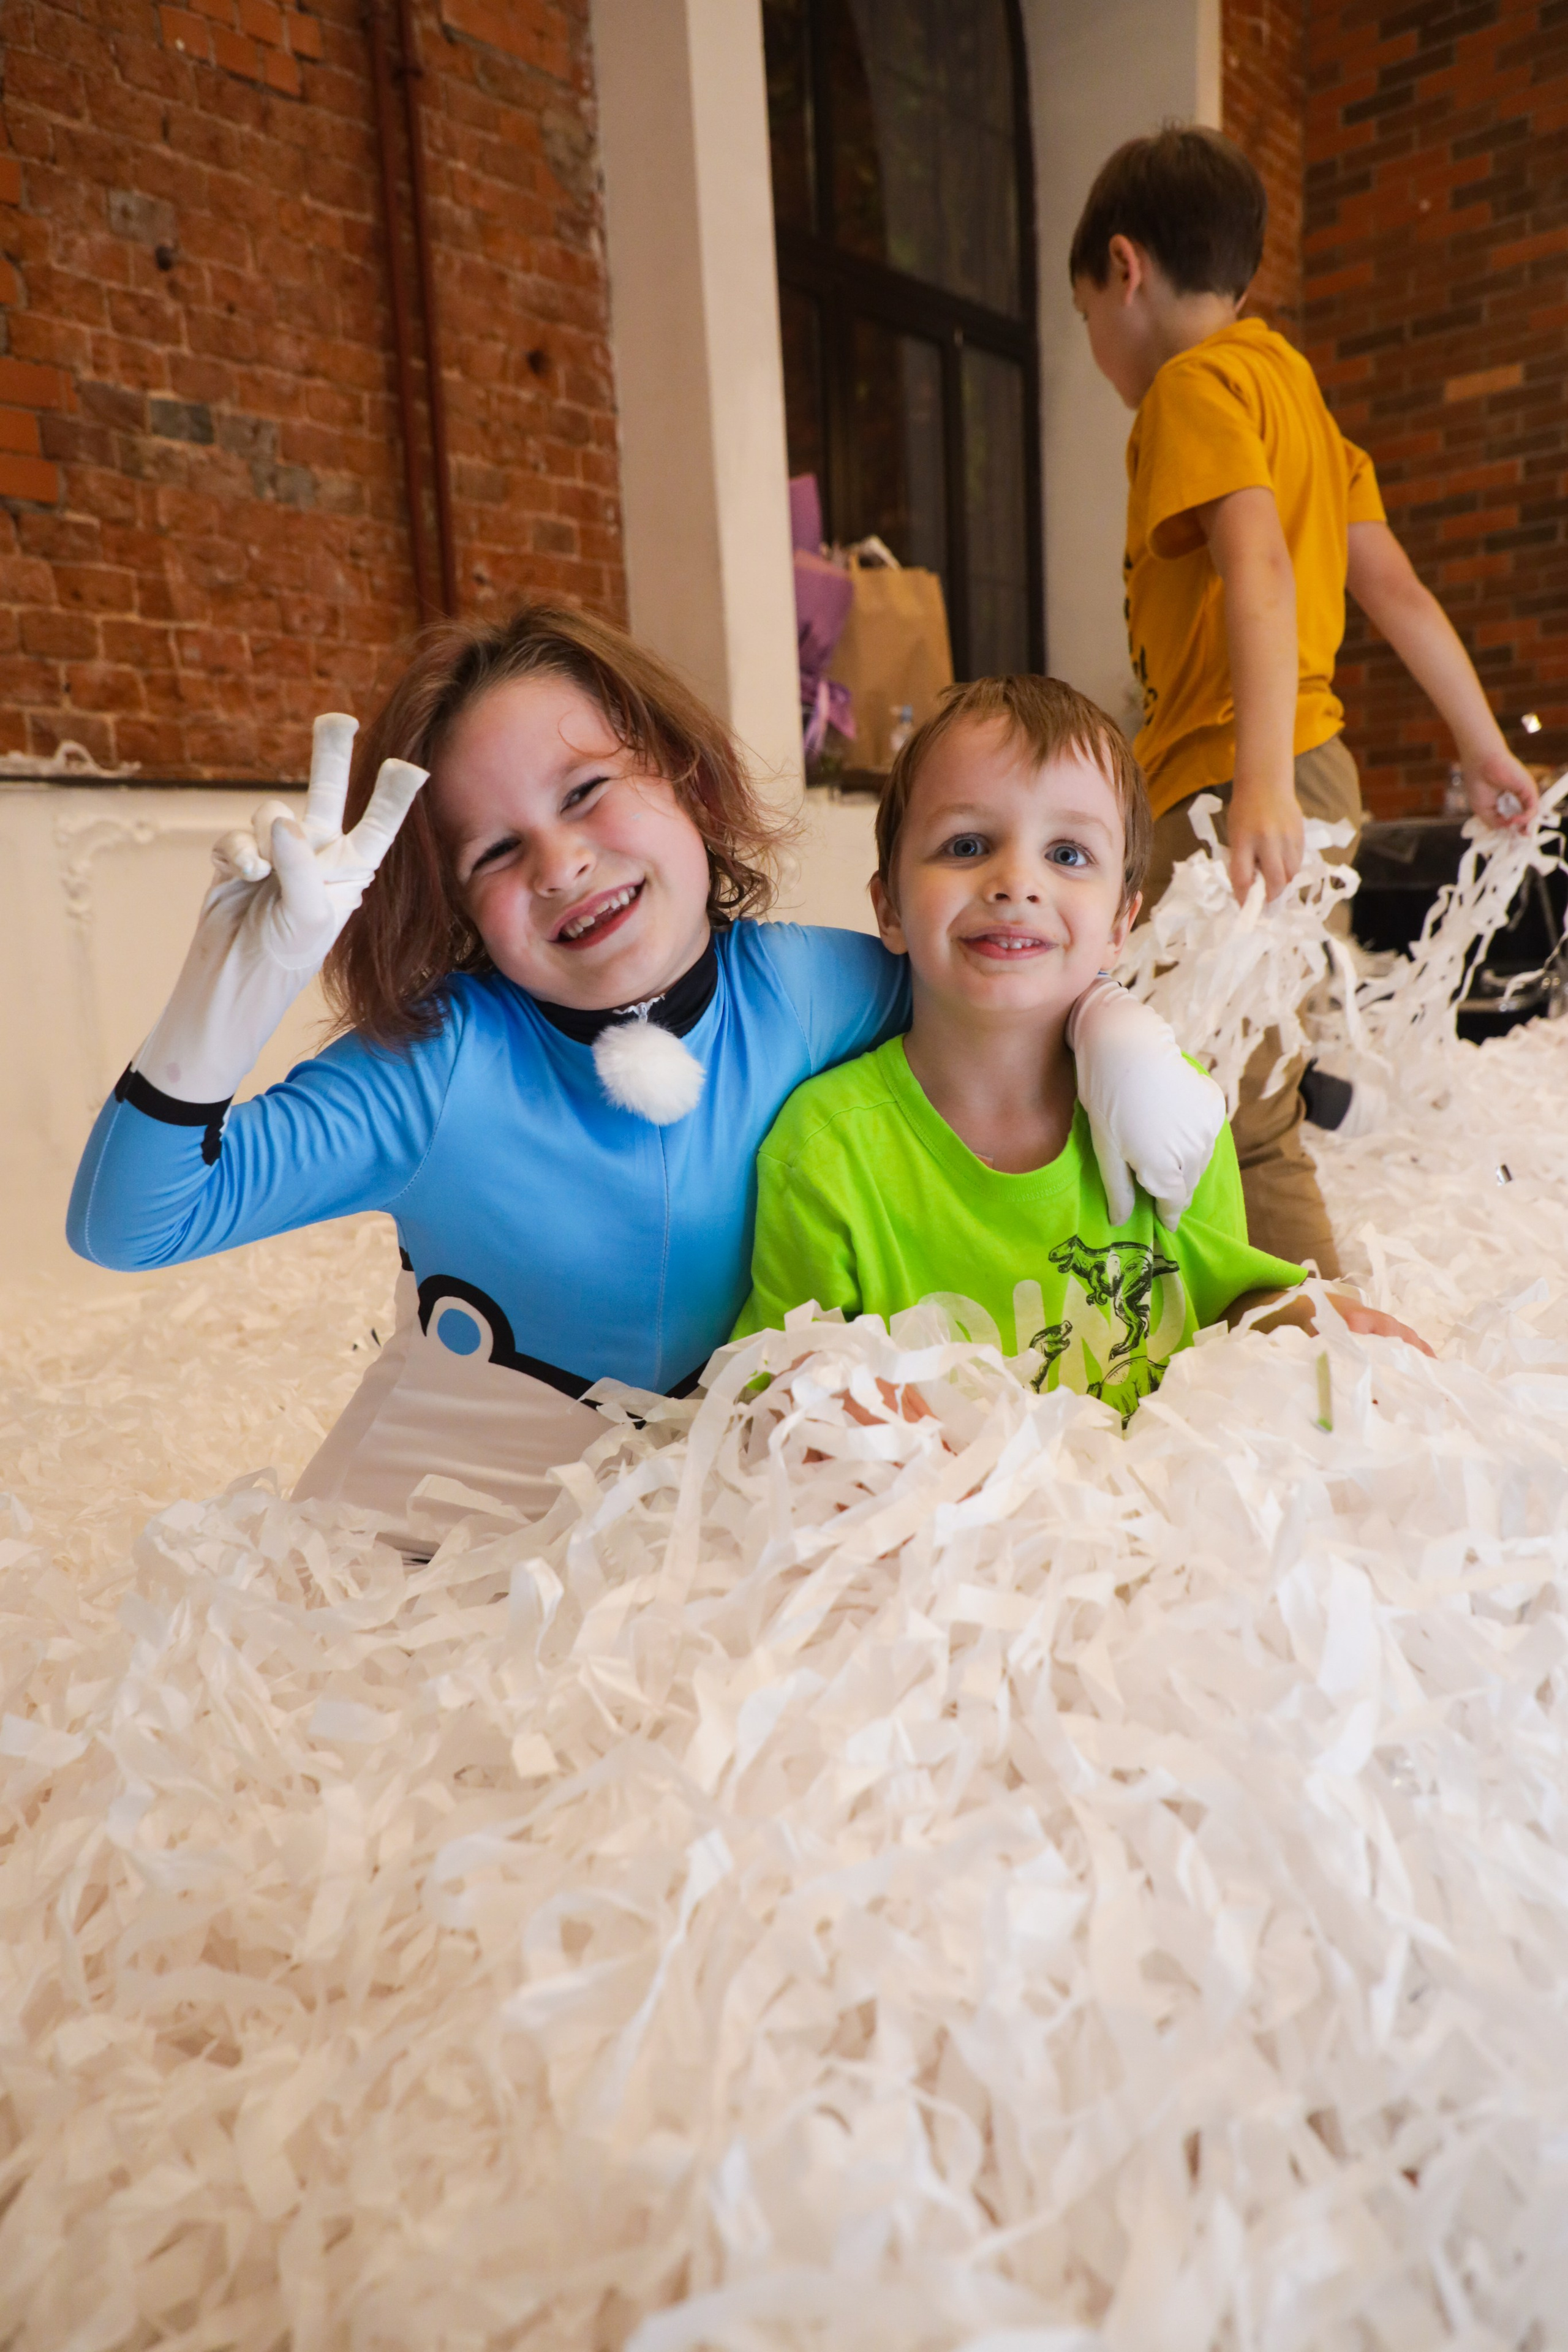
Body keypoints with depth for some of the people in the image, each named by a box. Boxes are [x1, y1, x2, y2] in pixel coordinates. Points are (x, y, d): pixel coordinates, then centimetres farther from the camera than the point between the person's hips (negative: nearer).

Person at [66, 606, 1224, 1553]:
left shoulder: (808, 992, -8)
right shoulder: (438, 1060, -16)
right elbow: (126, 1225, -16)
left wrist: (1117, 1027, -9)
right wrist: (227, 996, -30)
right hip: (427, 1538, -2)